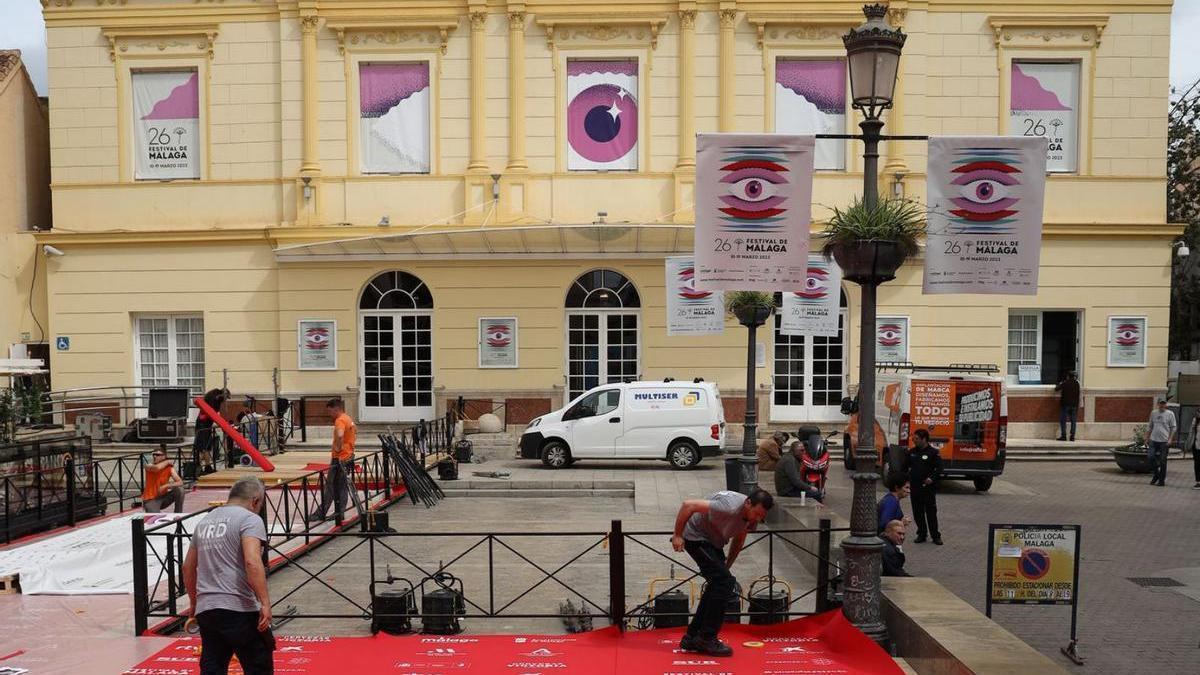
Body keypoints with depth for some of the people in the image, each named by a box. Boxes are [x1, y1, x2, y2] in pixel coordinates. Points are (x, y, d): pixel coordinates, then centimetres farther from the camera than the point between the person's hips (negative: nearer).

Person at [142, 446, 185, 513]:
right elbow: (157, 468, -36)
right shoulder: (148, 467, -10)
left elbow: (180, 482, -14)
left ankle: (178, 516, -7)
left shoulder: (169, 468, -5)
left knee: (179, 490, -20)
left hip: (163, 497, 4)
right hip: (150, 500, -4)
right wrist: (167, 462, -17)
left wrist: (165, 486, -28)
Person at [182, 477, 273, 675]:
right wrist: (265, 603, -20)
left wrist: (194, 602, 37)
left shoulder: (206, 520, 18)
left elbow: (188, 566, 26)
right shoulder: (250, 519, -6)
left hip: (205, 609, 7)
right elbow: (252, 562, -21)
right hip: (240, 610, -7)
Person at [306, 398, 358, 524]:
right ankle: (339, 512, 14)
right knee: (342, 486, 11)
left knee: (330, 487, -2)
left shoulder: (340, 420, -17)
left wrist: (337, 447, -23)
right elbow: (355, 431, 31)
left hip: (339, 458, -9)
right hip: (348, 456, 9)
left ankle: (320, 513, 4)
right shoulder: (348, 419, 13)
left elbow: (339, 435, -37)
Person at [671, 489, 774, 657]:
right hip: (695, 536, -9)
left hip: (713, 541, 9)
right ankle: (706, 638, -6)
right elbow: (688, 505, -34)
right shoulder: (729, 507, -34)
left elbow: (738, 540, 14)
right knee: (723, 582, -15)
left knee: (719, 584, 6)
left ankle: (692, 637, 14)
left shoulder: (752, 516, -6)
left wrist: (727, 566, 16)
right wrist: (677, 535, -25)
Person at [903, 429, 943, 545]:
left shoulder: (933, 452, -5)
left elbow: (939, 468, -7)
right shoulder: (911, 452, 9)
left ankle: (936, 536, 10)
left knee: (931, 512, 0)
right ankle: (921, 534, 20)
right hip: (914, 487, 5)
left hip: (928, 488, -5)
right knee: (917, 512, 9)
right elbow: (905, 467, 15)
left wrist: (932, 478, -20)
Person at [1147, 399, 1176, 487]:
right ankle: (1156, 475, 21)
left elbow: (1173, 427, -3)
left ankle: (1162, 480, 12)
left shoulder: (1170, 414, -3)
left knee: (1163, 461, 2)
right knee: (1151, 458, 0)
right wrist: (1148, 436, 14)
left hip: (1164, 441, -4)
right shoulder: (1153, 413, 10)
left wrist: (1170, 439, -12)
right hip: (1154, 440, 4)